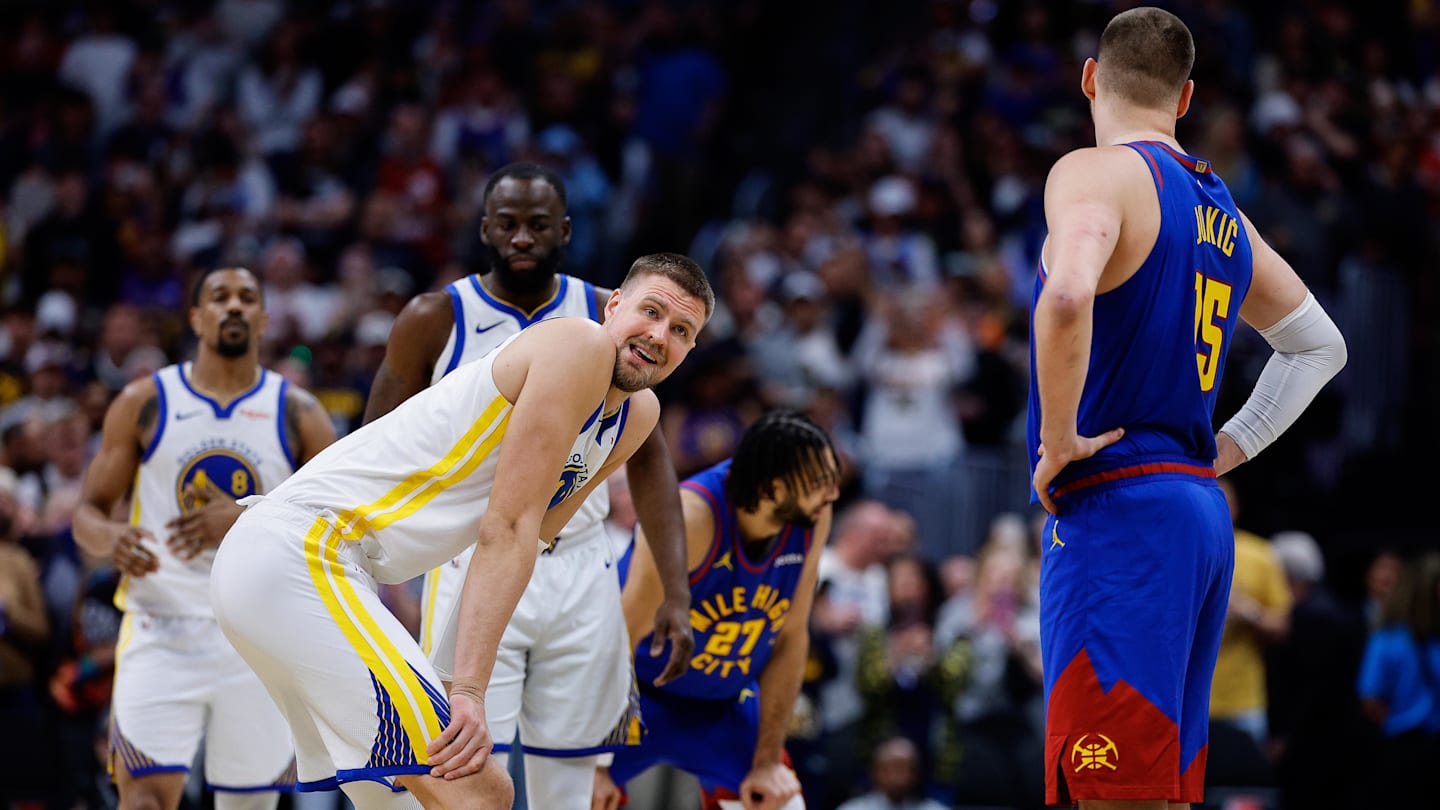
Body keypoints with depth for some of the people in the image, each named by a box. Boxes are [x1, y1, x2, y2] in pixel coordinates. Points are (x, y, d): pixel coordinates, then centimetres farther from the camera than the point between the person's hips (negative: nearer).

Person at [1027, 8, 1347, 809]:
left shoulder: (1096, 173, -7)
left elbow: (1068, 294, -29)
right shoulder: (1221, 209, 18)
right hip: (1202, 509, 8)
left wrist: (1061, 438, -16)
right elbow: (1321, 346, 30)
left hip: (1116, 508, -8)